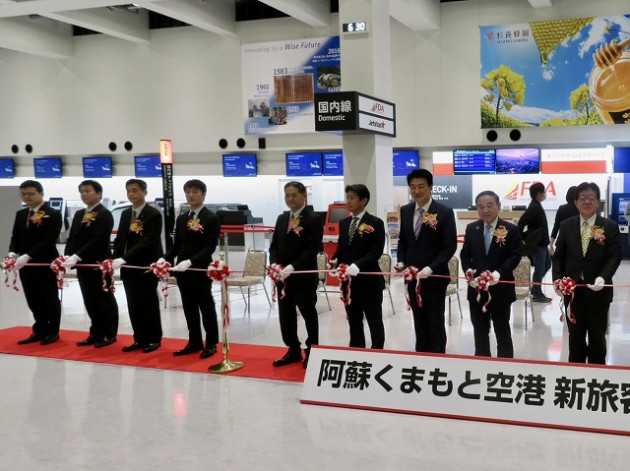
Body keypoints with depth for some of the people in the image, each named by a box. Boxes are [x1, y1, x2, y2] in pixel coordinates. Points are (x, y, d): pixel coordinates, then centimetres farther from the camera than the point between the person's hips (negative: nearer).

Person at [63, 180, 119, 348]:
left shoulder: (104, 214, -10)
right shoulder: (79, 214, 16)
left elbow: (98, 240, -20)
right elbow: (72, 238, 12)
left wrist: (77, 256, -24)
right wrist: (68, 256, -5)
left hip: (99, 264, -7)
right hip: (83, 265, 7)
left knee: (105, 300, 3)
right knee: (90, 302, 12)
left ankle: (109, 334, 12)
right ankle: (96, 334, 21)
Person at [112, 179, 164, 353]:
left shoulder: (154, 214, -11)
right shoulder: (125, 214, 13)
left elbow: (148, 242, -20)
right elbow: (120, 239, 14)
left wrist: (124, 258, -26)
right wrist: (116, 259, -4)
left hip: (146, 267, -7)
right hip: (128, 267, 7)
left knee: (149, 304, 3)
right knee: (134, 305, 9)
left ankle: (153, 339, 13)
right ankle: (140, 339, 18)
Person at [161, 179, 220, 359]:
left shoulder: (212, 218, -8)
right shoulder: (181, 218, 13)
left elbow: (210, 247, -16)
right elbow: (176, 244, 13)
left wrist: (190, 261, -27)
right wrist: (165, 258, -6)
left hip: (201, 270, -6)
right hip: (182, 270, 6)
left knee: (206, 307, 3)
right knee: (189, 308, 12)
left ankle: (211, 343, 13)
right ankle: (195, 342, 22)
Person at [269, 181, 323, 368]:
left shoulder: (313, 219, -9)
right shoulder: (281, 219, 12)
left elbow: (312, 249, -17)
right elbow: (274, 246, 11)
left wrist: (292, 267, -25)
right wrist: (275, 264, -8)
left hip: (304, 277, -6)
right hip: (283, 277, 6)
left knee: (309, 315, 8)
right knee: (285, 315, 12)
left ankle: (311, 351, 22)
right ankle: (293, 351, 27)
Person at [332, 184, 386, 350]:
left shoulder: (375, 223, -8)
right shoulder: (344, 223, 12)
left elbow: (376, 251, -17)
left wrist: (357, 265, -28)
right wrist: (335, 260, -3)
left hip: (369, 281, -6)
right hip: (348, 281, 6)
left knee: (375, 322, 5)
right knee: (354, 322, 15)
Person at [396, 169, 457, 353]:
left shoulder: (445, 212, -10)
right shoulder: (405, 210, 5)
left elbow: (450, 246, -12)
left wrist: (431, 268, -22)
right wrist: (401, 262, -3)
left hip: (435, 276, -4)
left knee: (436, 321, 6)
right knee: (419, 319, 14)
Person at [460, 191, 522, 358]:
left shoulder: (511, 230, -5)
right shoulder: (471, 229, 6)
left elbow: (516, 255, -11)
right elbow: (465, 254, 8)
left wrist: (499, 273, -24)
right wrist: (468, 271, -11)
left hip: (500, 289, -3)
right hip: (477, 289, 4)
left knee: (502, 331, 8)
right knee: (479, 331, 14)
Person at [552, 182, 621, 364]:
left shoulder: (610, 226, -2)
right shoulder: (566, 225, 4)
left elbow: (615, 256, -8)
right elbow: (558, 256, 4)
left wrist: (603, 277, -25)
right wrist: (558, 280, -10)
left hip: (598, 290, -2)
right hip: (572, 290, 2)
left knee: (597, 336, 10)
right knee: (575, 335, 13)